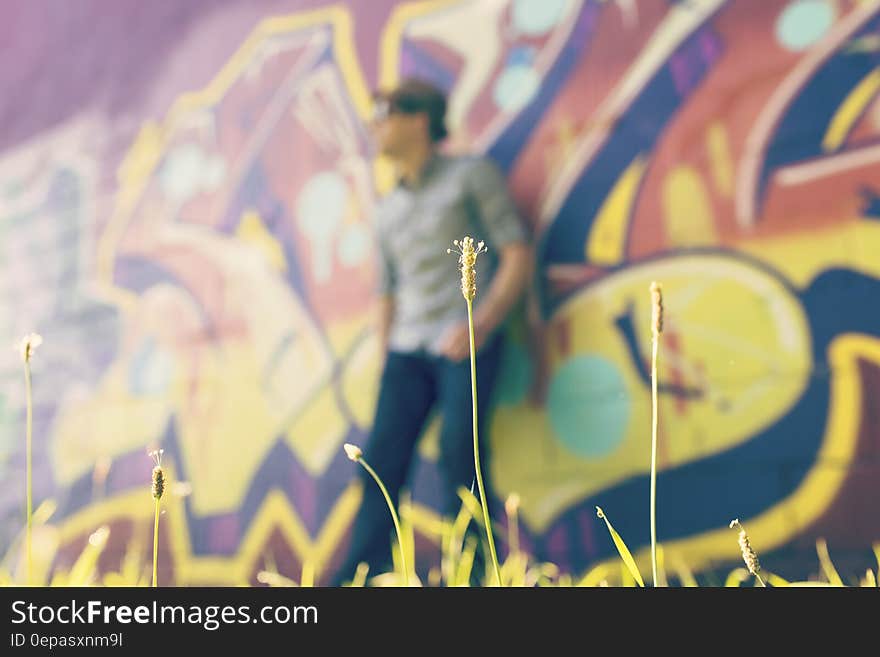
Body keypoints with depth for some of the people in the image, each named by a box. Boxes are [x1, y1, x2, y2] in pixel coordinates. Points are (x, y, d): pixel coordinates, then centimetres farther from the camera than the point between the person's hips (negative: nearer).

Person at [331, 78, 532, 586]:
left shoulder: (471, 175, 4)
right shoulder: (388, 211, 20)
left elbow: (519, 256, -4)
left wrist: (480, 324, -15)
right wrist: (384, 364, 12)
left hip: (466, 344, -5)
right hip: (407, 351, 5)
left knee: (459, 453, -14)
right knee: (381, 462, -3)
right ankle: (358, 579, 1)